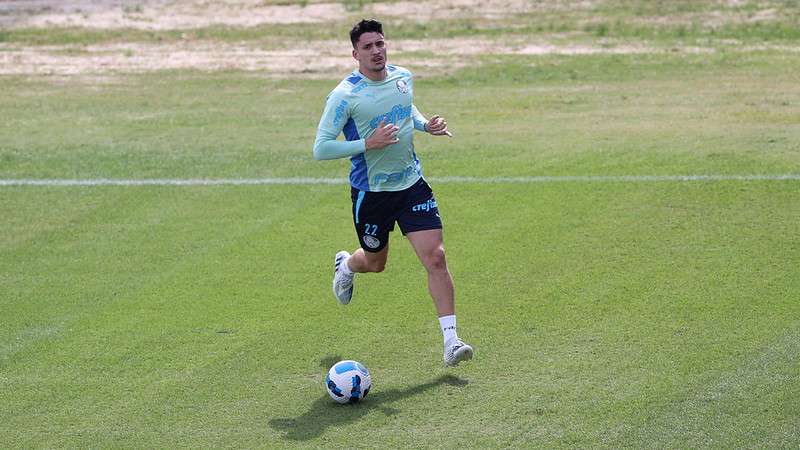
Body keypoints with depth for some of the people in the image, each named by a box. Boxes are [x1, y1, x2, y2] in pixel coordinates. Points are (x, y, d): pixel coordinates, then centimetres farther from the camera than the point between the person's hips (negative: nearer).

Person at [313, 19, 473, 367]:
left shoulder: (403, 78, 1)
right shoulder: (345, 96, -17)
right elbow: (320, 149, -18)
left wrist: (425, 125, 3)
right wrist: (368, 144, -27)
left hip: (412, 185, 3)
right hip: (371, 192, -3)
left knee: (436, 258, -10)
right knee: (375, 263, 16)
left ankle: (451, 341, -8)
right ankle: (345, 264, 55)